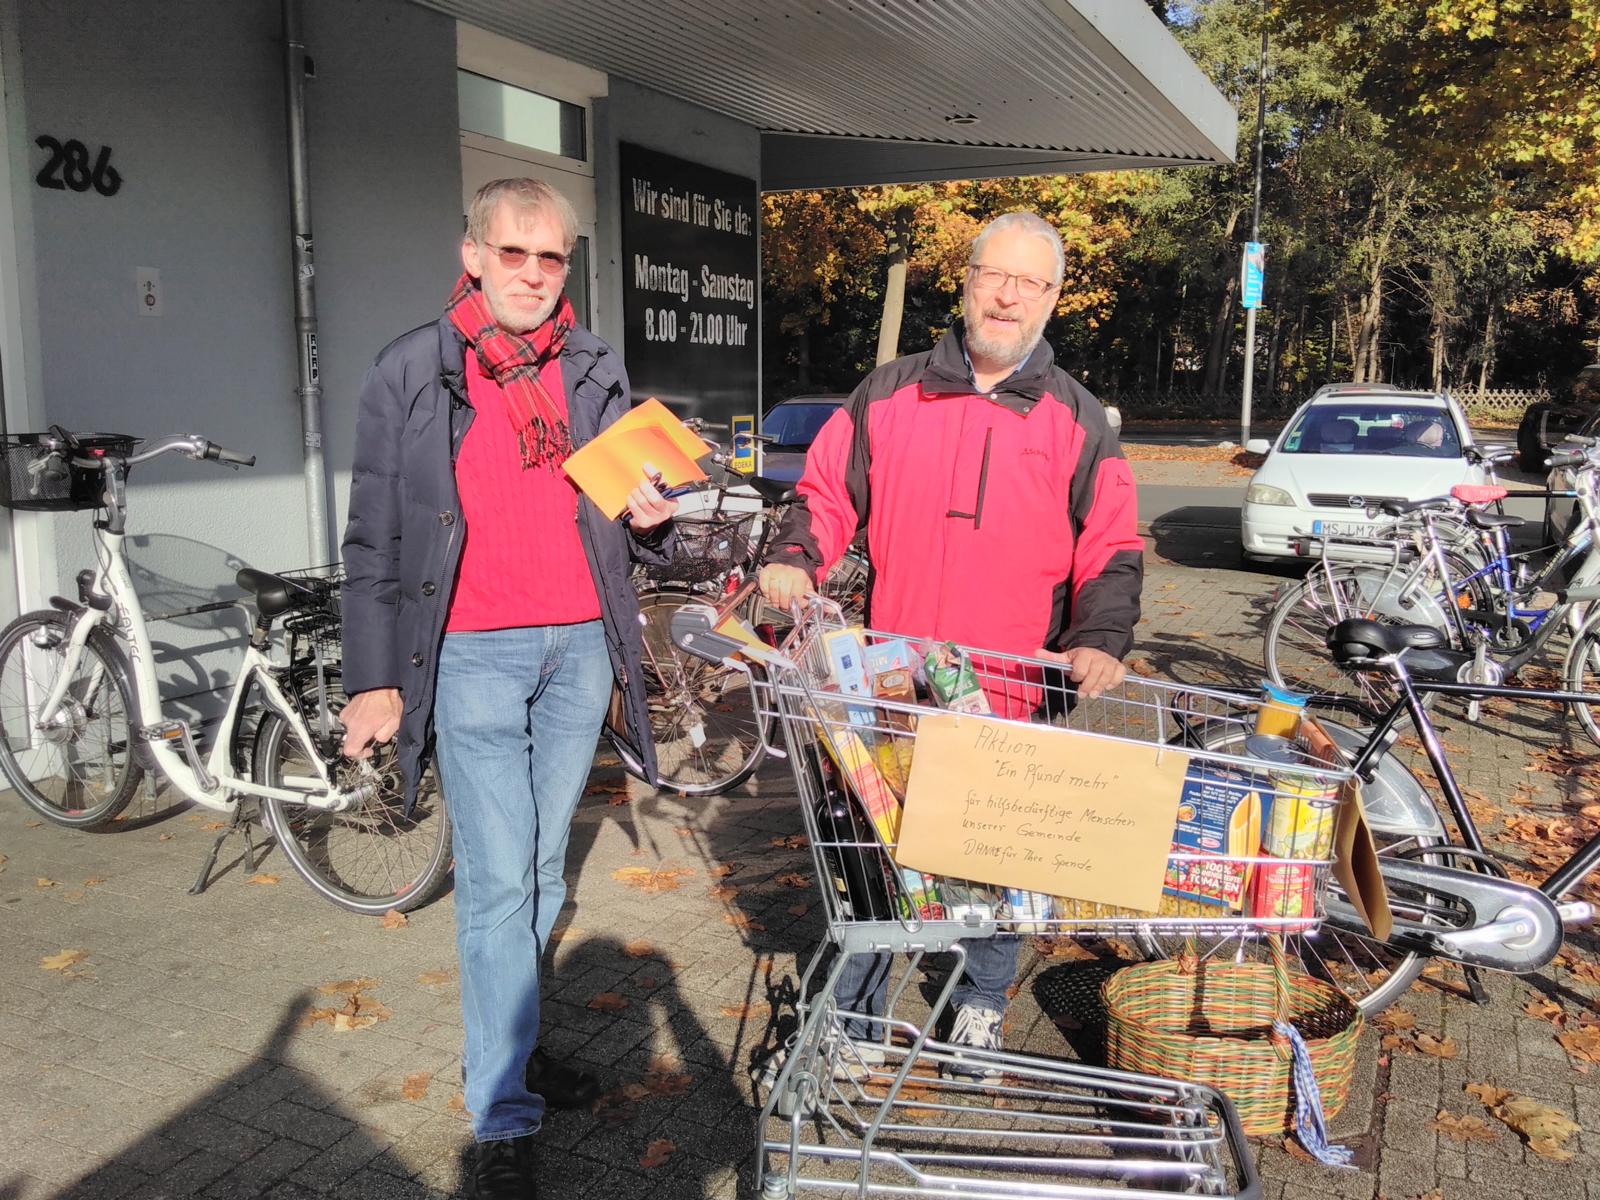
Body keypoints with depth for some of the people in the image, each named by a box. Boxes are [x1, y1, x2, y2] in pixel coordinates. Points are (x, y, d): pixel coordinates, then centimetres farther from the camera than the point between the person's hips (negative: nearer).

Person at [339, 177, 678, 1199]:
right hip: (471, 653, -3)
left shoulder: (597, 370, 11)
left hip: (580, 648, 4)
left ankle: (513, 1043, 31)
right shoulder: (413, 370, 1)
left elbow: (618, 516, 19)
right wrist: (373, 679, -3)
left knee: (545, 867, 13)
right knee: (497, 881, -3)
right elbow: (375, 538, 1)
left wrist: (651, 518, -5)